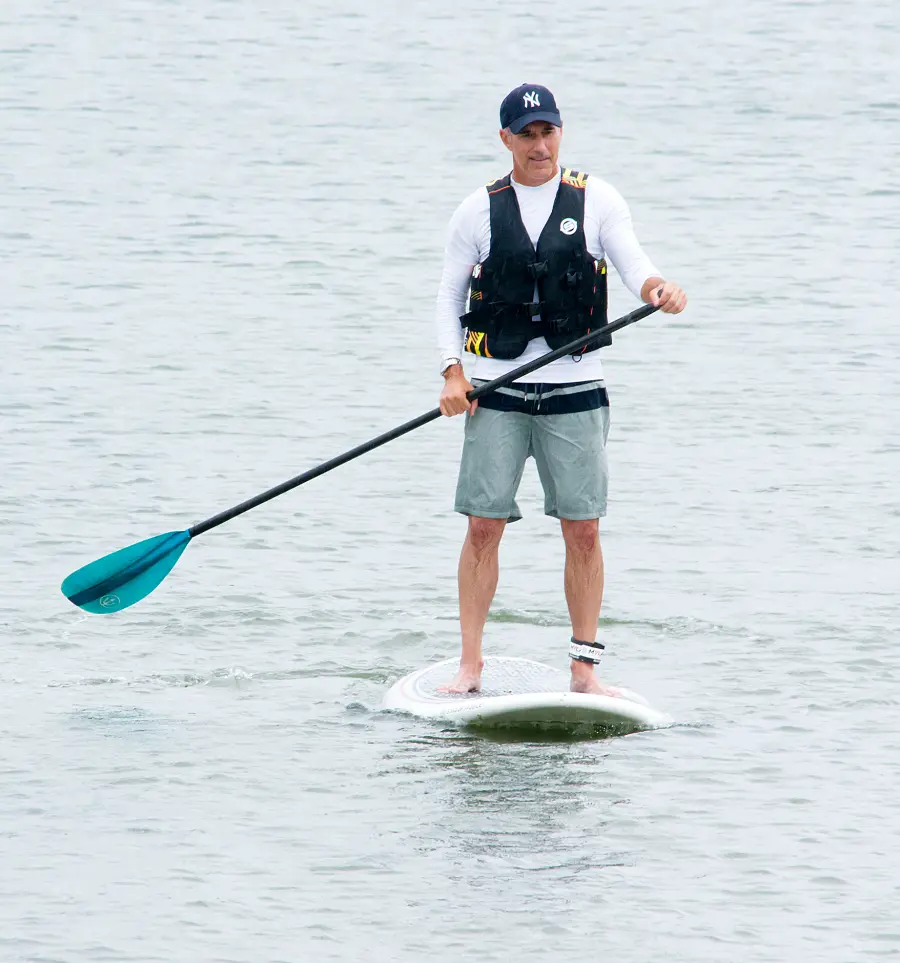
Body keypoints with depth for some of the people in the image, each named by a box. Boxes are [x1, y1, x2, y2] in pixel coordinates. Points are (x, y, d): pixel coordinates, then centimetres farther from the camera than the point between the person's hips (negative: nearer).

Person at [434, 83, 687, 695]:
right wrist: (452, 372, -4)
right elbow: (449, 298, 9)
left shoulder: (596, 200, 4)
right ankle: (471, 667, 4)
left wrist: (657, 289, -30)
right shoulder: (479, 212, 6)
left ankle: (584, 668, 6)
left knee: (583, 530, 0)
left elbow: (633, 265, -6)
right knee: (484, 528, -2)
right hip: (498, 393, 0)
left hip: (576, 392, 0)